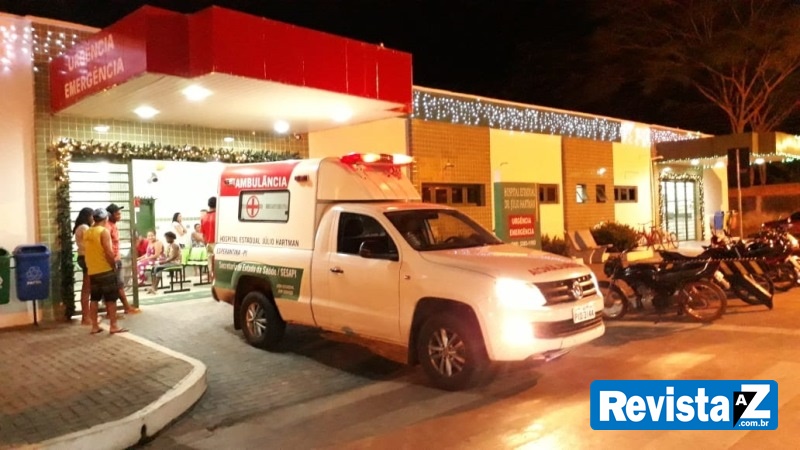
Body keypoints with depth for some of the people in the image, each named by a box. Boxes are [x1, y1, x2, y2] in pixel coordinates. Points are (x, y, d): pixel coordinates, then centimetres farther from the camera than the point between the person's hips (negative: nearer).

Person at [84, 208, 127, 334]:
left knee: (94, 299, 11)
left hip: (92, 271, 7)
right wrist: (114, 265, -7)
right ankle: (113, 326, 0)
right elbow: (108, 252, -18)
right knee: (111, 299, -1)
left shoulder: (87, 233, 10)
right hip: (105, 270, -7)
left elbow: (86, 251, 15)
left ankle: (95, 326, 15)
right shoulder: (104, 231, -13)